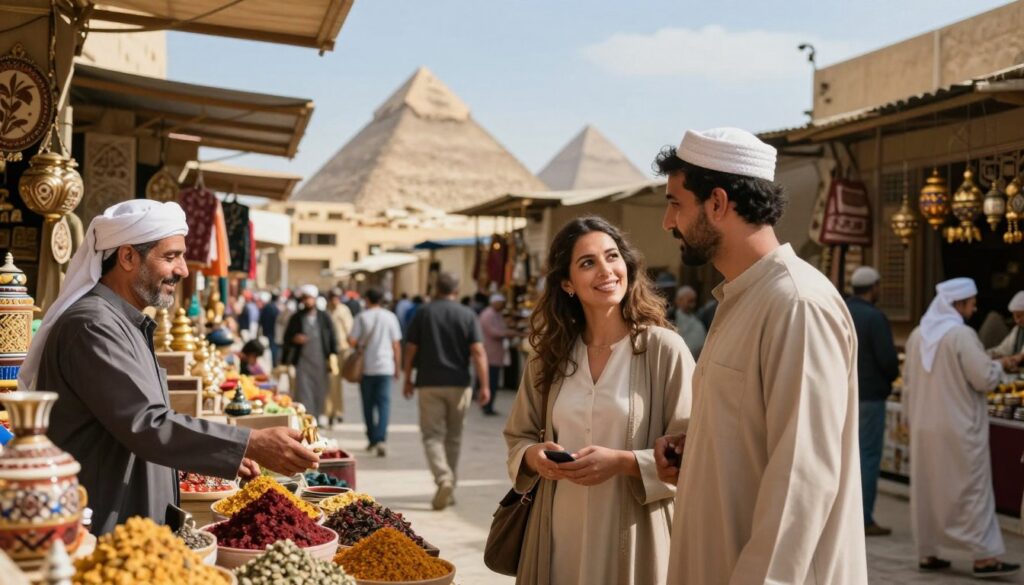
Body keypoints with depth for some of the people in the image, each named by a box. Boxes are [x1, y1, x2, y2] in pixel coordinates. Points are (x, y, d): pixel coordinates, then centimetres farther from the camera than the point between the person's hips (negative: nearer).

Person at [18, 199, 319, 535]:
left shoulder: (127, 324, 15)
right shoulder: (93, 325, -19)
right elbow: (146, 426, -27)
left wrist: (224, 456, 11)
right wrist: (250, 445, -28)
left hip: (135, 528, 10)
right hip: (97, 535, -10)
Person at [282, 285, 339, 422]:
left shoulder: (325, 318, 6)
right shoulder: (296, 318, 6)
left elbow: (333, 339, 7)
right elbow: (287, 338, 10)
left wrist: (332, 358, 0)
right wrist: (294, 339, -11)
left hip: (321, 362, 1)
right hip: (302, 361, -1)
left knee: (319, 393, 4)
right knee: (303, 393, -9)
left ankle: (316, 420, 16)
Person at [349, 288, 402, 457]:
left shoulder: (361, 317, -3)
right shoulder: (390, 317, 0)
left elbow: (352, 341, -8)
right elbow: (396, 344, 1)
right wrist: (398, 366, 10)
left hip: (366, 367, 0)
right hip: (385, 366, 0)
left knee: (368, 405, 12)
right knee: (384, 403, -2)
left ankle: (372, 439, 19)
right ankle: (381, 439, -18)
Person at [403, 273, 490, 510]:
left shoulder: (423, 313, 0)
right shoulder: (468, 315, 0)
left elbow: (411, 349, 1)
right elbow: (478, 352, -8)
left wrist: (408, 379, 11)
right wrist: (484, 385, -6)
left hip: (429, 384, -1)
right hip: (458, 384, 1)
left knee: (433, 435, -1)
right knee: (453, 437, 13)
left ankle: (443, 478, -23)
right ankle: (450, 489, 19)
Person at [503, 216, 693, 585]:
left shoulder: (664, 349, -9)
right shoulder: (550, 354, 5)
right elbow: (518, 437, 13)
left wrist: (622, 462, -21)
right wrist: (533, 455, -8)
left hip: (632, 540, -4)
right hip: (559, 536, 4)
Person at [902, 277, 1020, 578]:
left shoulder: (917, 335, 7)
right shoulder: (962, 335, -15)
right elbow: (985, 379, -15)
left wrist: (911, 417, 23)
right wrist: (999, 364, 5)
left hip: (924, 427, 7)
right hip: (959, 429, -7)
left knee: (927, 489, 11)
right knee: (972, 489, 0)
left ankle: (927, 553, 16)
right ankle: (983, 556, 2)